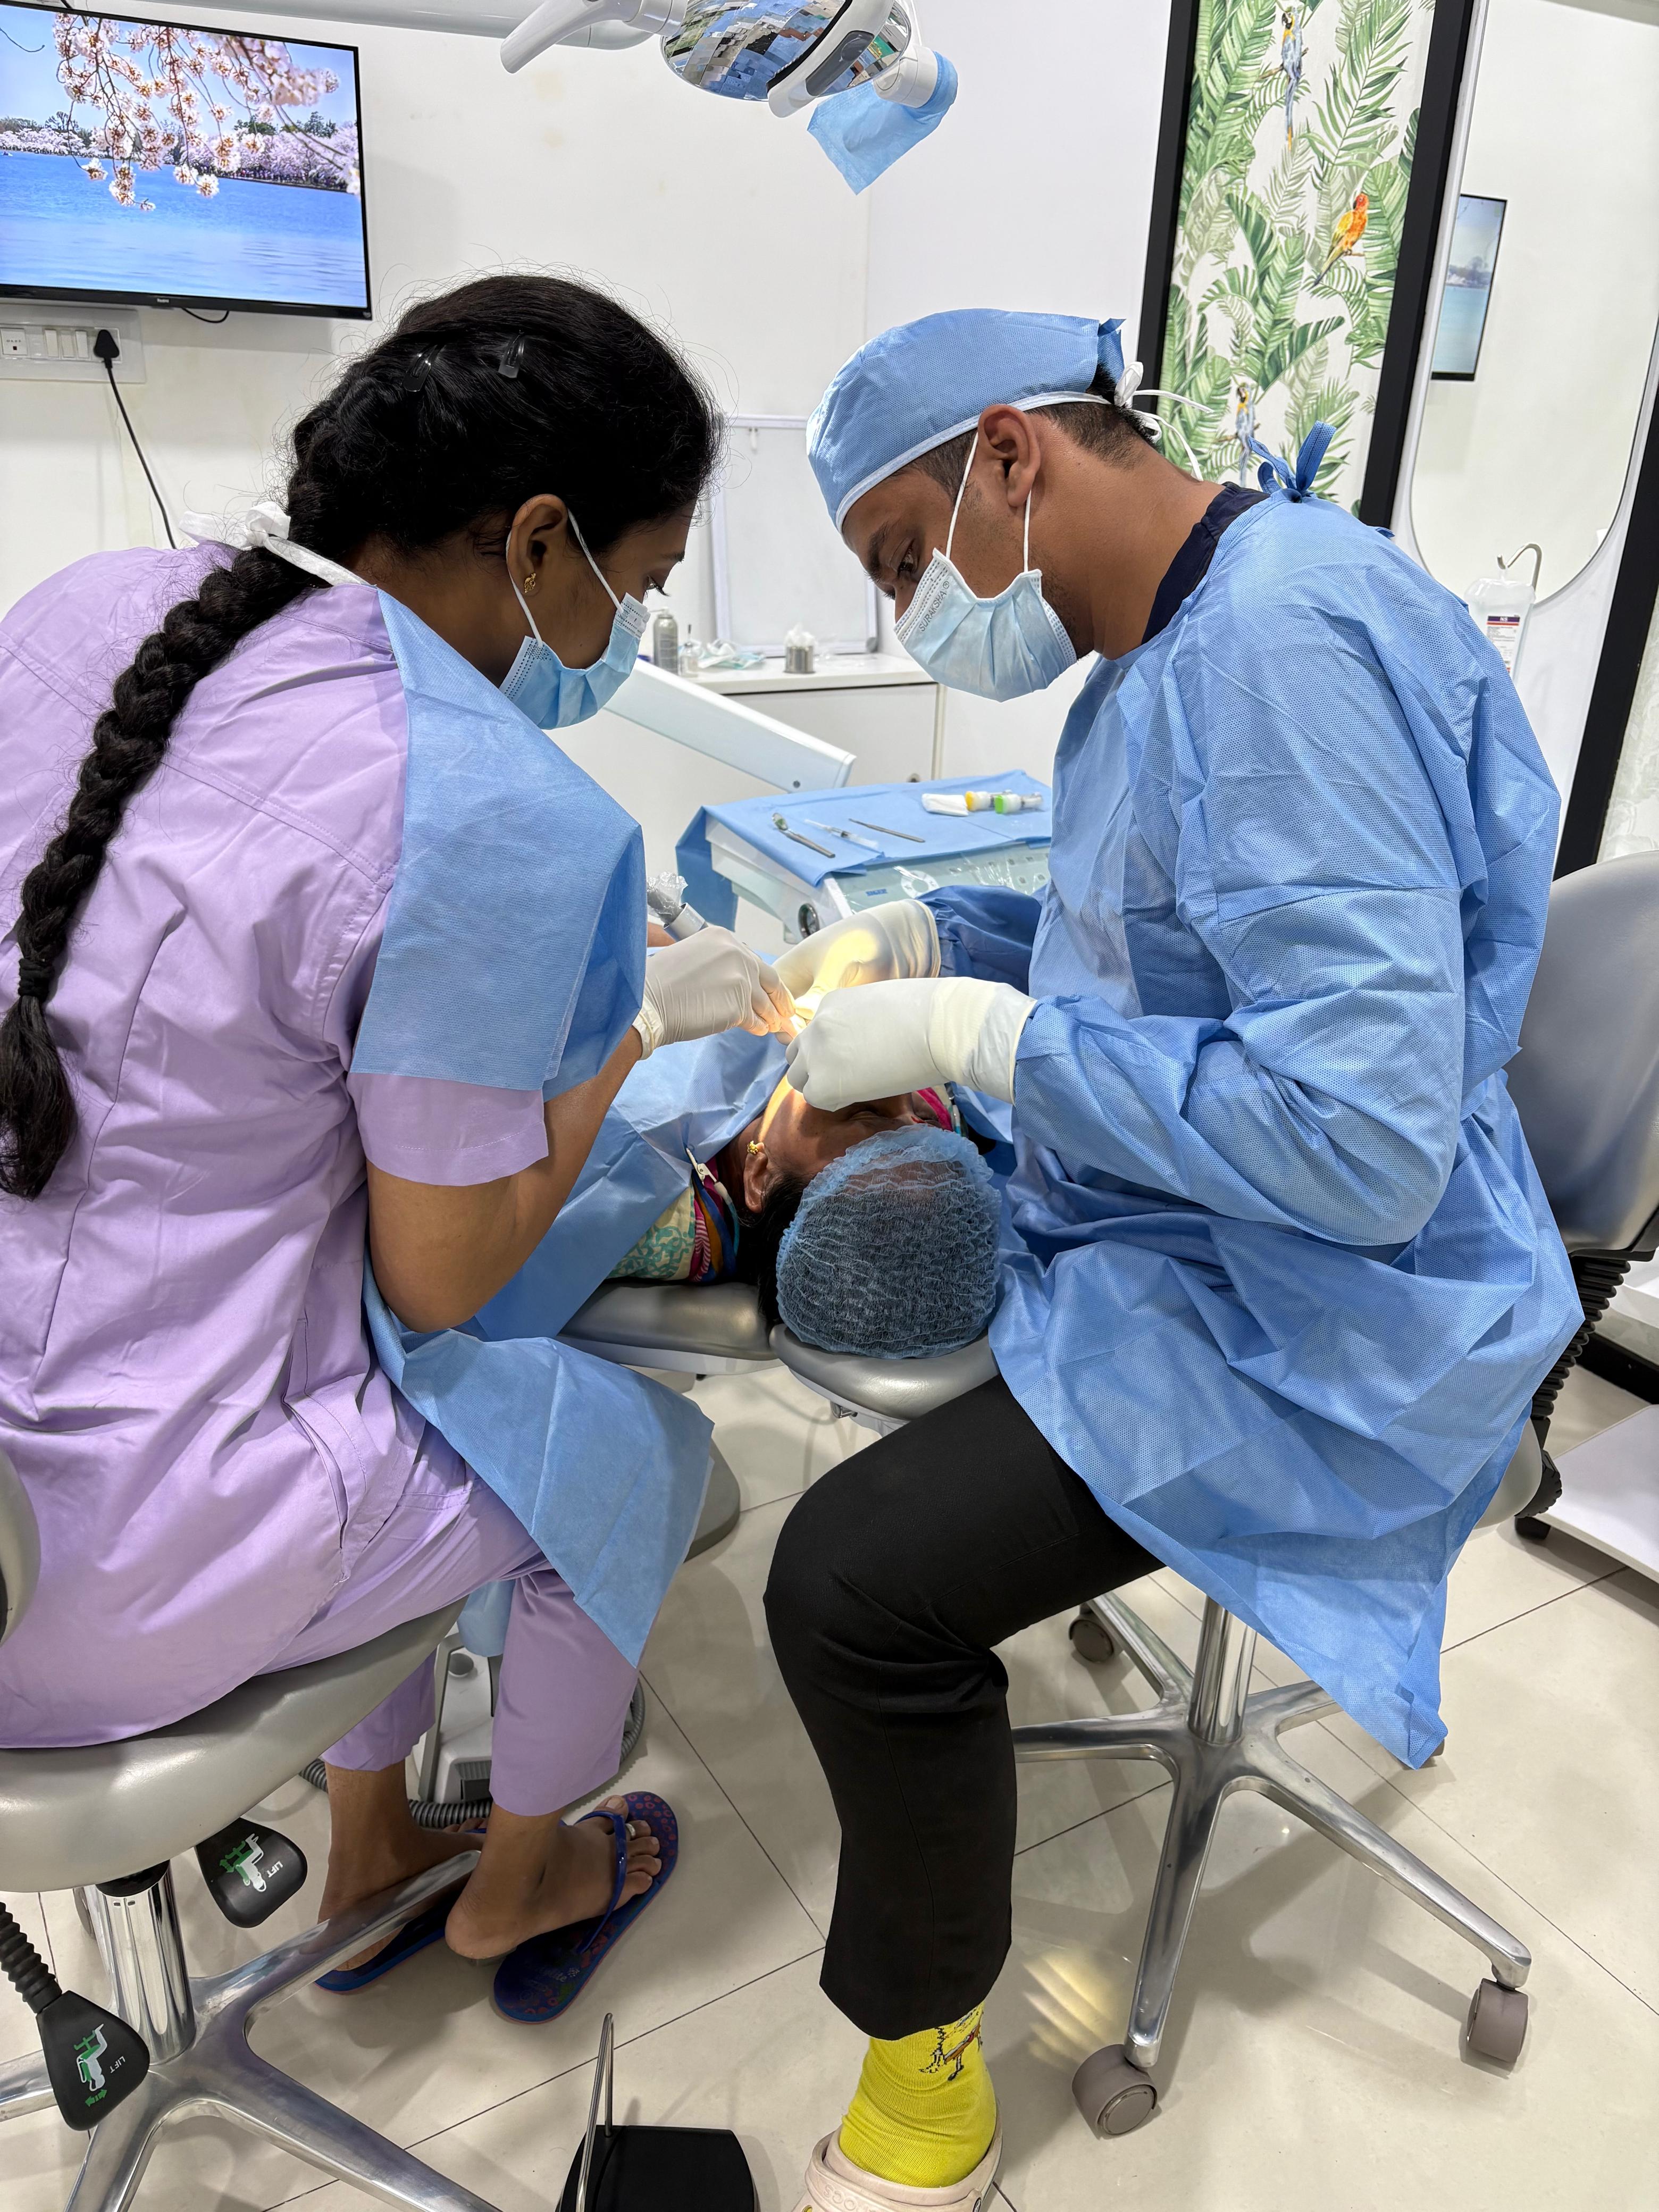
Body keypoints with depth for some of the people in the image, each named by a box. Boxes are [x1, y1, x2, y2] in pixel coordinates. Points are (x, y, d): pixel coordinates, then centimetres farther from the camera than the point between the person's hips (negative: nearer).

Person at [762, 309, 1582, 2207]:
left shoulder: (1290, 636, -26)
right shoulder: (1164, 649, 7)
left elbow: (1365, 1139, -32)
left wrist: (975, 1031, -25)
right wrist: (920, 943, 5)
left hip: (1311, 1327, -10)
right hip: (1166, 1240, 10)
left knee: (855, 1583, -21)